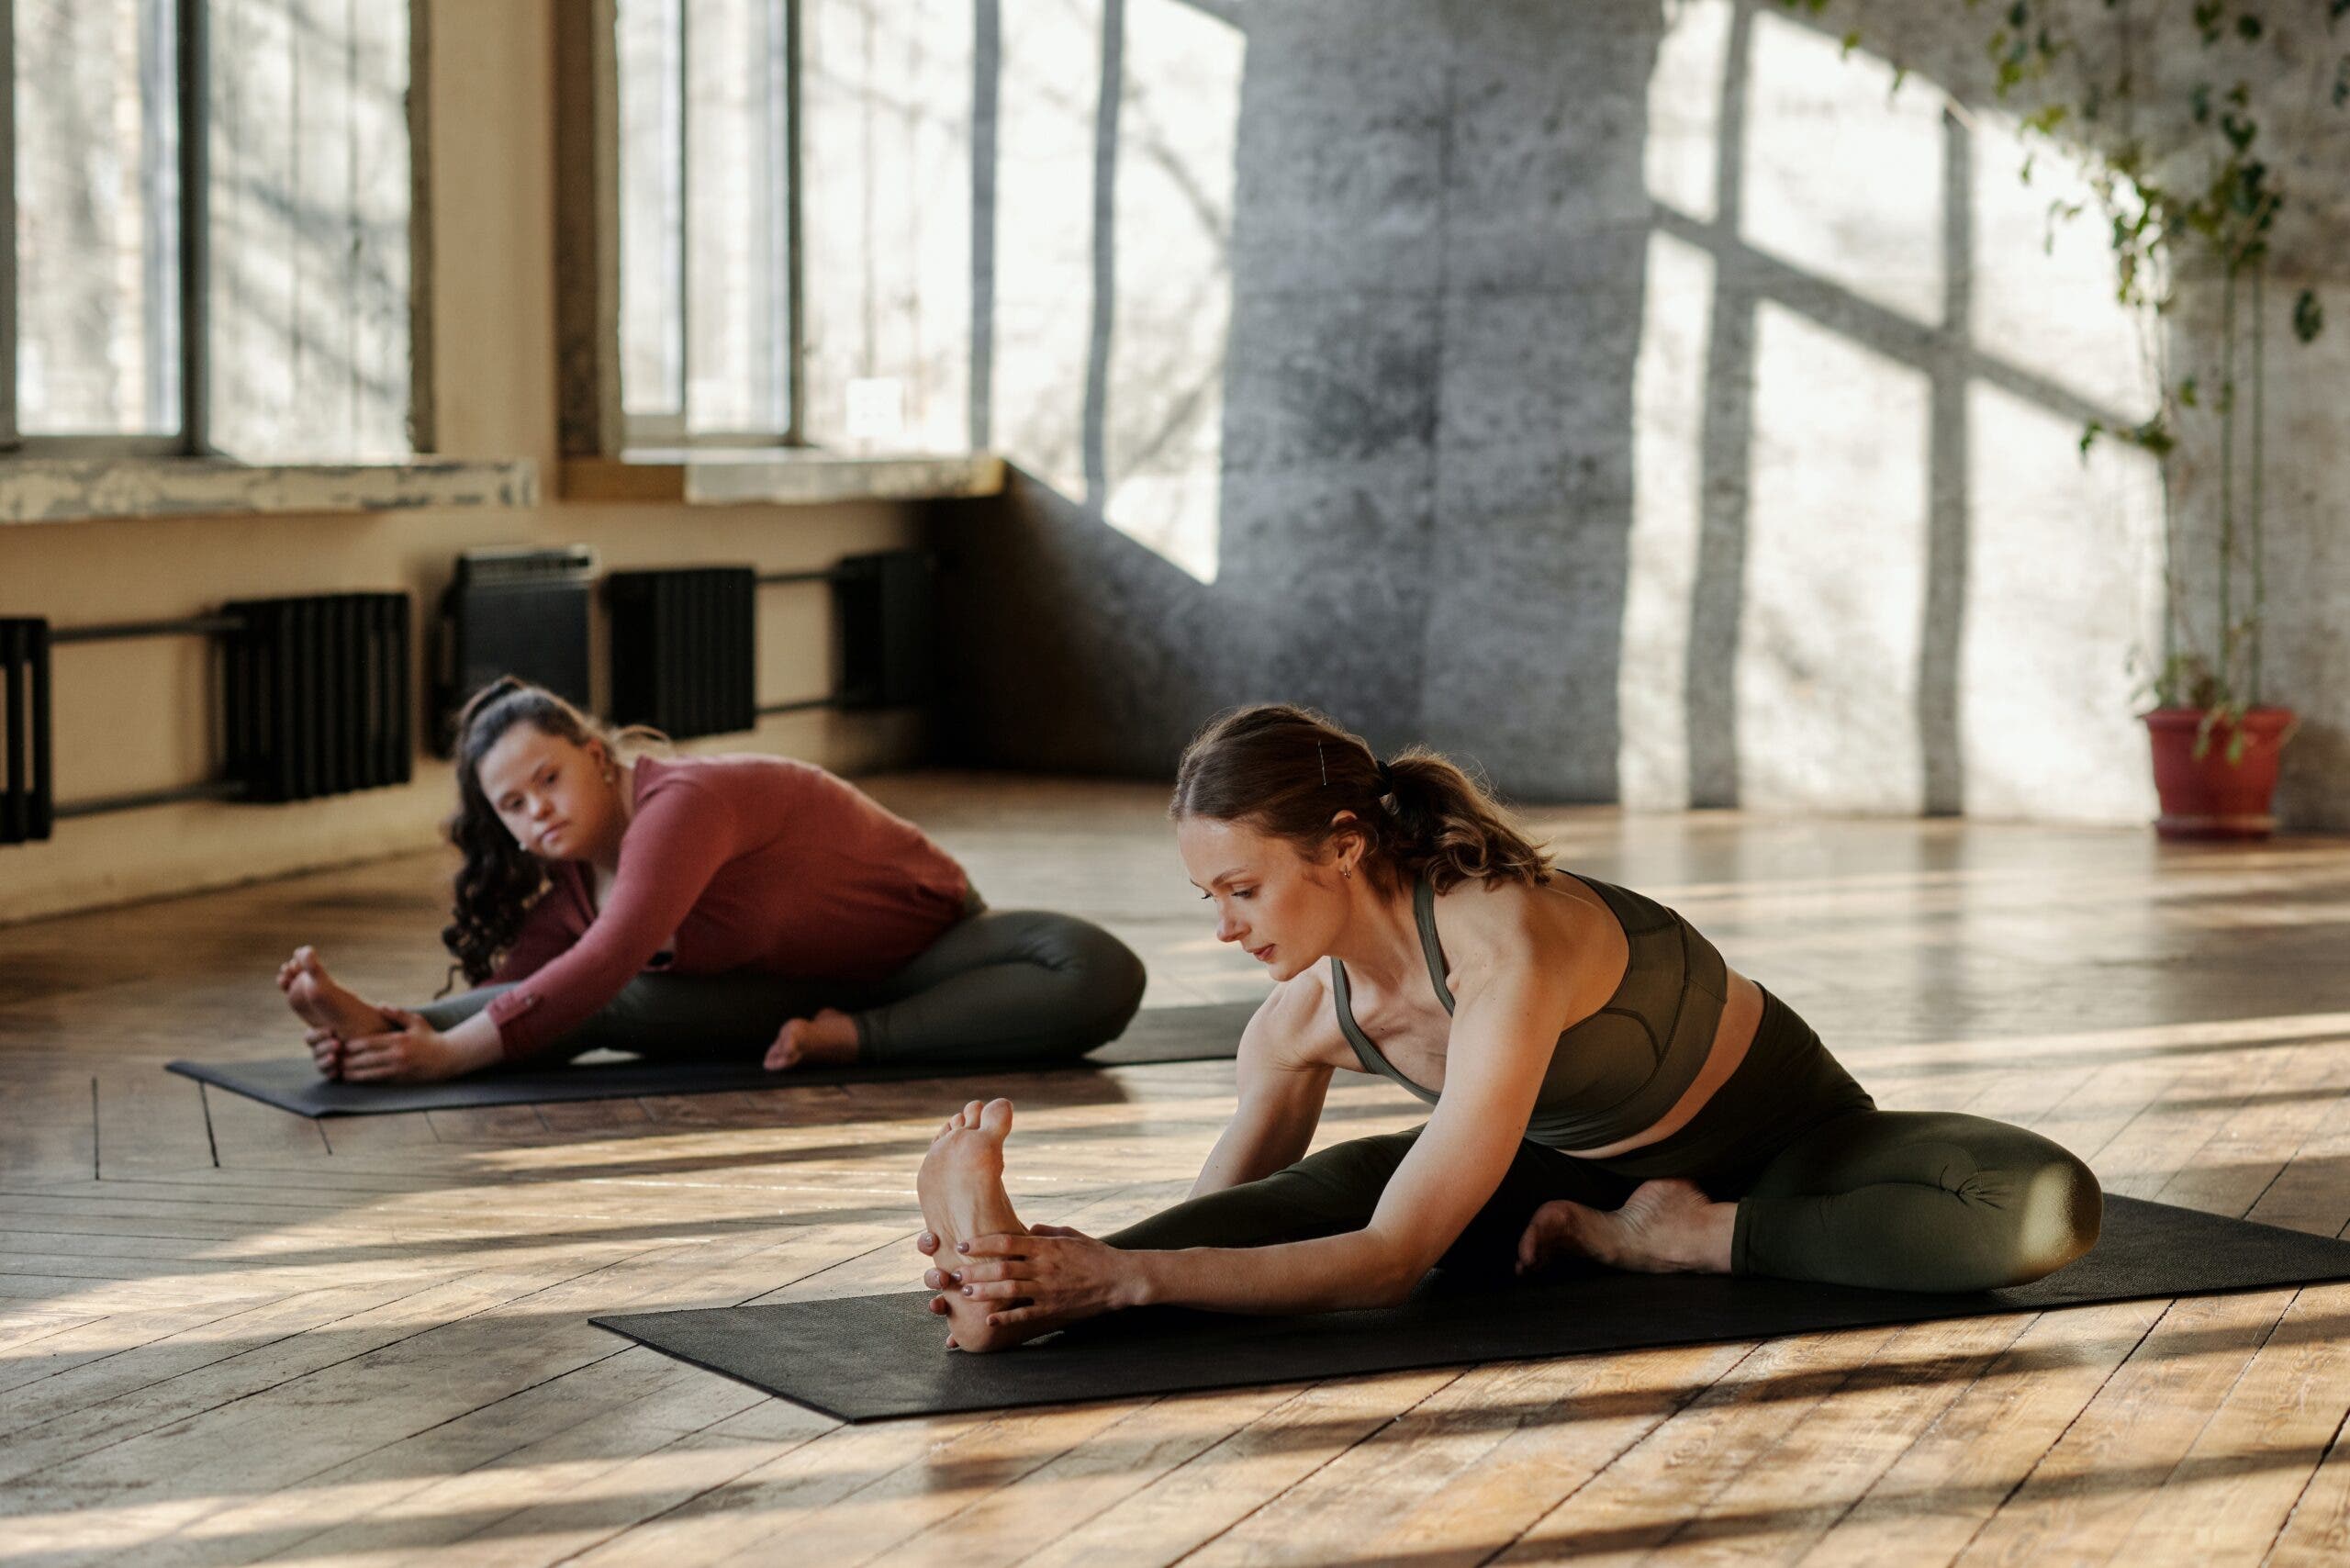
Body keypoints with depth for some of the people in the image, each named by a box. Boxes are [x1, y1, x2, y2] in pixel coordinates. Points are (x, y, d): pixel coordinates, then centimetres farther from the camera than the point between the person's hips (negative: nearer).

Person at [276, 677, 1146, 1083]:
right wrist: (379, 1025, -33)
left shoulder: (682, 802, -32)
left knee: (1101, 975, -37)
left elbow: (603, 965, -41)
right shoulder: (565, 882, -4)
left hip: (927, 941, -5)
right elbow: (518, 999, -15)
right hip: (800, 986, 6)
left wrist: (445, 1054, -45)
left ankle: (861, 1038, -35)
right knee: (586, 1008, -21)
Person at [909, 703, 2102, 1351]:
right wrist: (1070, 1270, -26)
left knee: (2047, 1211, -33)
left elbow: (1393, 1262, -41)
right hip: (1586, 1177, 5)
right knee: (1340, 1180, -24)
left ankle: (1704, 1240, -21)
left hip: (1792, 1150, -5)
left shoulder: (1507, 953, -39)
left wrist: (1128, 1275, -47)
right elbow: (1234, 1209, -6)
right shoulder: (1304, 1016, -16)